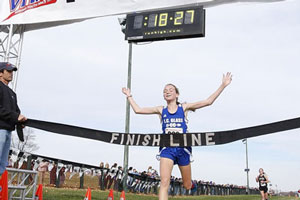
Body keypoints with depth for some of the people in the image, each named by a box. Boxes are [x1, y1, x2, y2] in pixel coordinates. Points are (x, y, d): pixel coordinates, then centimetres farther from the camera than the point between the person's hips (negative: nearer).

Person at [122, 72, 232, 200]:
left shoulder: (184, 107, 4)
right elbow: (138, 110, 10)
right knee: (164, 183, -18)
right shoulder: (161, 110, 8)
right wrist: (129, 96, 16)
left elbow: (208, 102, -2)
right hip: (167, 148, 0)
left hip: (183, 148, 0)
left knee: (187, 186, 14)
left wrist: (223, 85, -6)